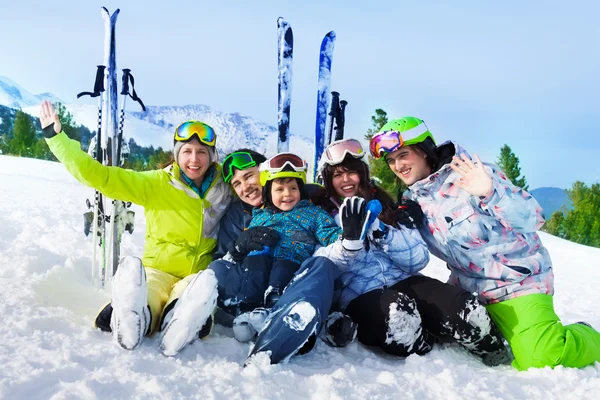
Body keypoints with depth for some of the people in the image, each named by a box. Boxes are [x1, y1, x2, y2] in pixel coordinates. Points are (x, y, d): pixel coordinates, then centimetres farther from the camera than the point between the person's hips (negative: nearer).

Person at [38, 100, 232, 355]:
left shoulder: (225, 189, 5)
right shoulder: (157, 184, -1)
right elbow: (101, 177, -6)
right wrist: (56, 137, -12)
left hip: (198, 276, 0)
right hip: (159, 270, 0)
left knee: (204, 286, -38)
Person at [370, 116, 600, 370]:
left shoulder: (474, 173, -18)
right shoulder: (412, 201, 1)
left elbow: (532, 219, -22)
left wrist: (491, 194, -40)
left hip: (516, 279, -7)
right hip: (468, 289, 7)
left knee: (543, 361, -19)